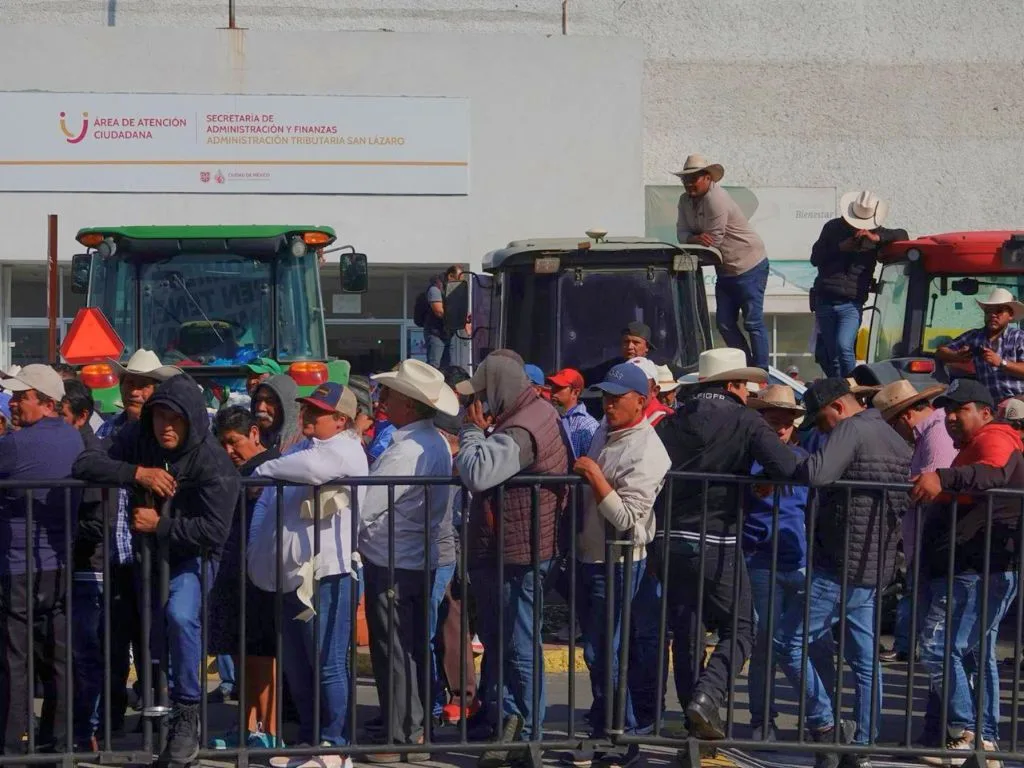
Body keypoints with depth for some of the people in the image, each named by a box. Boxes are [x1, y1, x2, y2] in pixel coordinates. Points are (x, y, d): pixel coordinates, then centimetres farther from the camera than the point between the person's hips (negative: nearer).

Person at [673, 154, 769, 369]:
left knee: (753, 323, -8)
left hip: (749, 268, -9)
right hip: (725, 271, 9)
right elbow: (681, 232, 0)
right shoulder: (686, 200, 5)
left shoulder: (716, 200, -22)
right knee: (724, 323, 9)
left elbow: (714, 240, -22)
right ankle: (745, 366, 18)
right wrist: (695, 238, -22)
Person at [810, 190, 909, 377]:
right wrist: (840, 247, -9)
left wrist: (876, 238, -14)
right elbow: (815, 258, 6)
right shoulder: (833, 228, 8)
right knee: (830, 355, 6)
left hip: (851, 304, -2)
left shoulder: (875, 233, 8)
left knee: (844, 347, -22)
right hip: (825, 301, 2)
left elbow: (902, 235, -1)